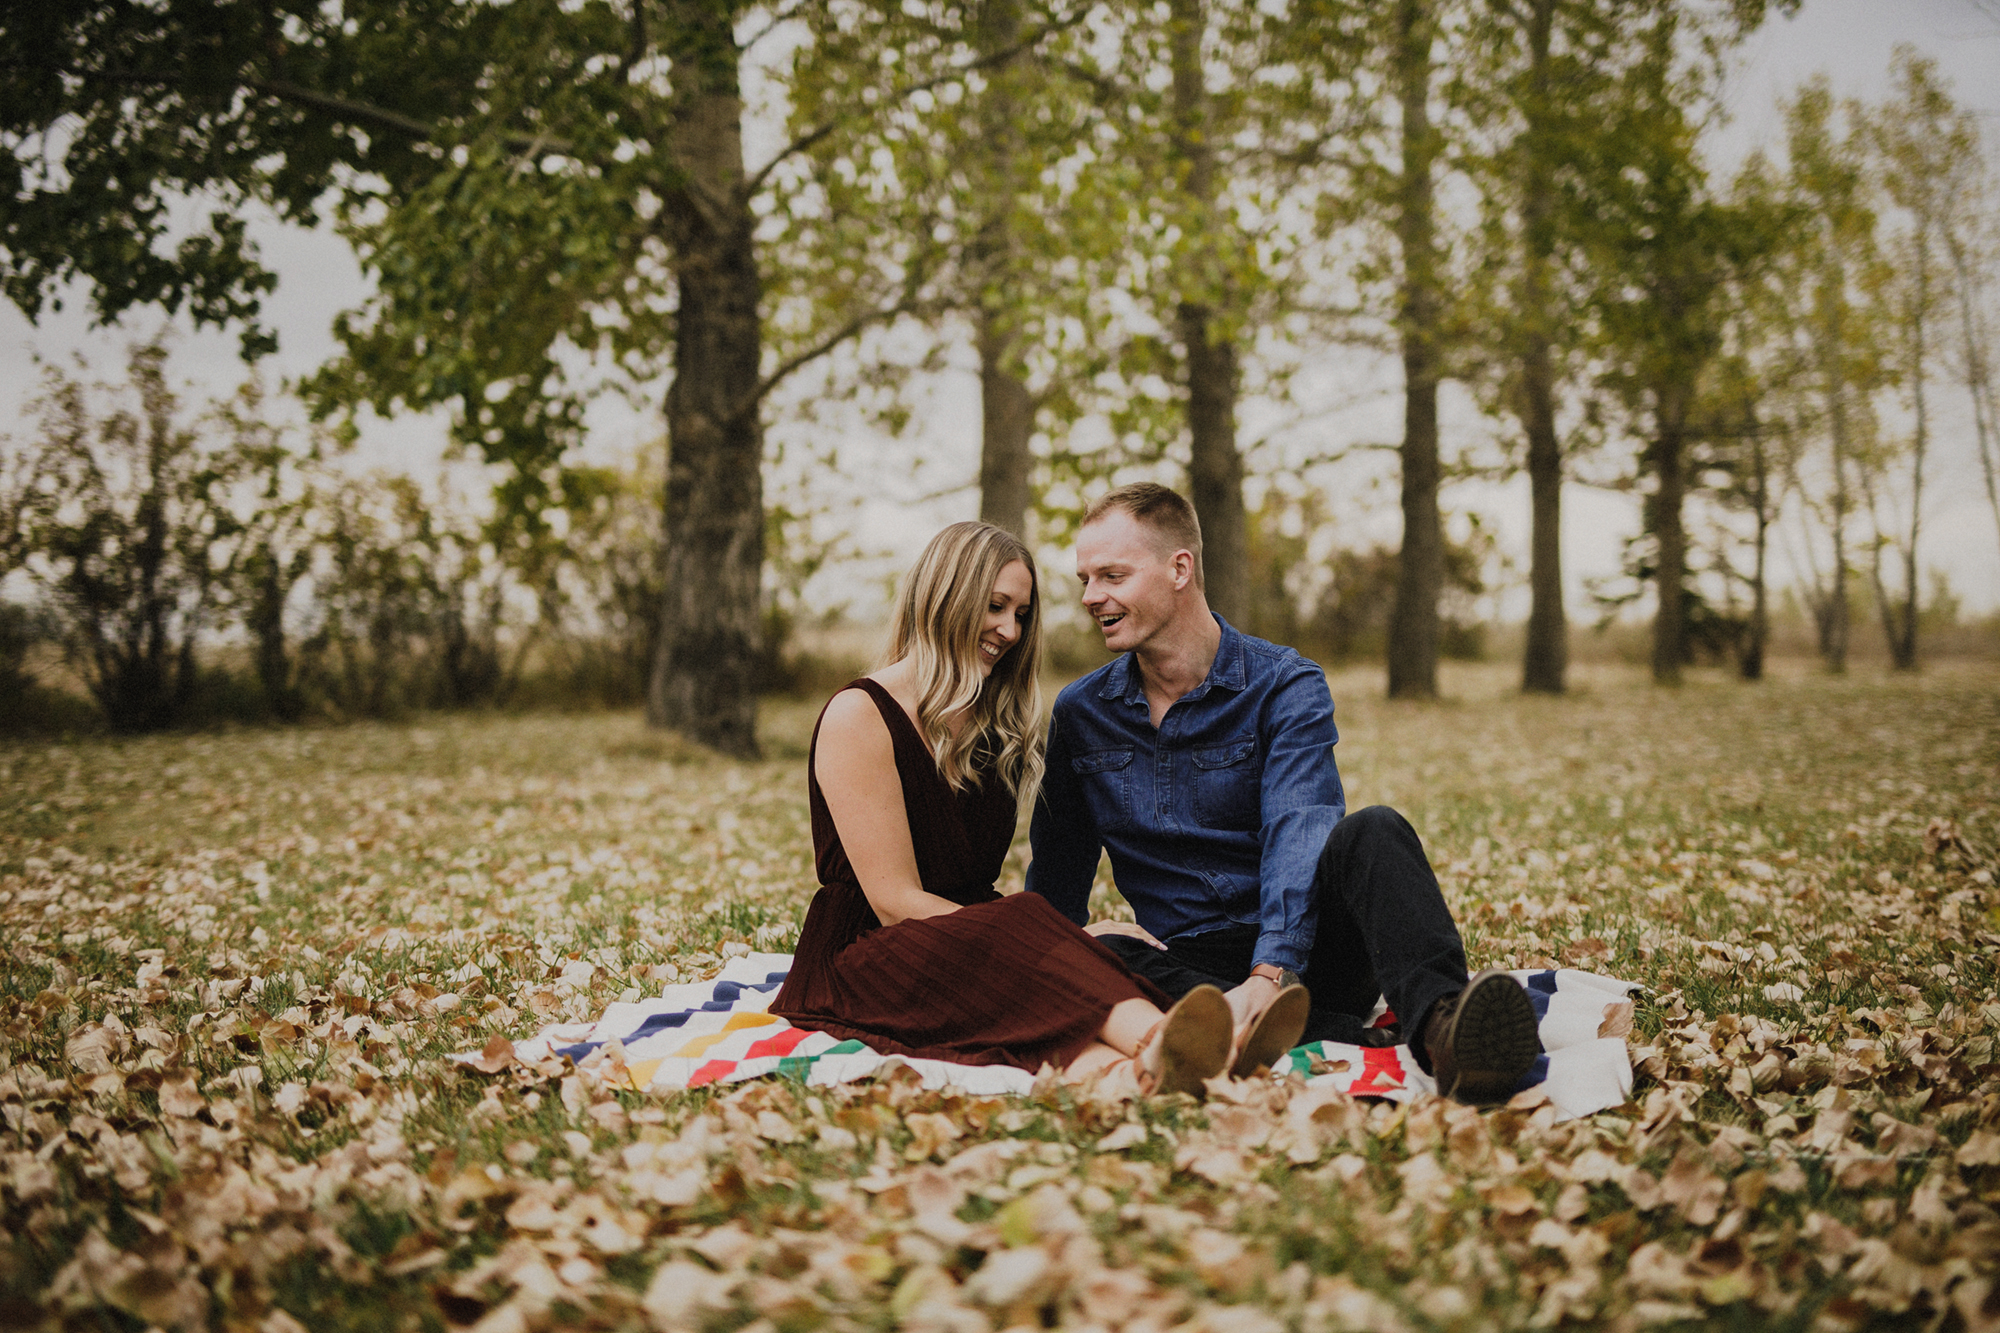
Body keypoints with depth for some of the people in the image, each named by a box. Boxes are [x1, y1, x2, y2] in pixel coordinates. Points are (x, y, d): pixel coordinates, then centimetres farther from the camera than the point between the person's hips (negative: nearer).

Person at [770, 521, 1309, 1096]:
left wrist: (1069, 941, -8)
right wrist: (1072, 941, -18)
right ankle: (1155, 1042, -66)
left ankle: (1114, 1069, -68)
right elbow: (895, 903, -14)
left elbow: (975, 884, 13)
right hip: (860, 964, -6)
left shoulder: (993, 728, 19)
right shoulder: (859, 716, -6)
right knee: (1021, 919, -36)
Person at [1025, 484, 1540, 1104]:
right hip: (1185, 962, 2)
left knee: (1371, 832, -31)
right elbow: (1057, 874, 18)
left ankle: (1439, 1021, -58)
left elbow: (1300, 837, -21)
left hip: (1304, 952, -2)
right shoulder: (1079, 713, 9)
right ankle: (1355, 1043, -43)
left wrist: (1270, 975, -38)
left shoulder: (1285, 687, -5)